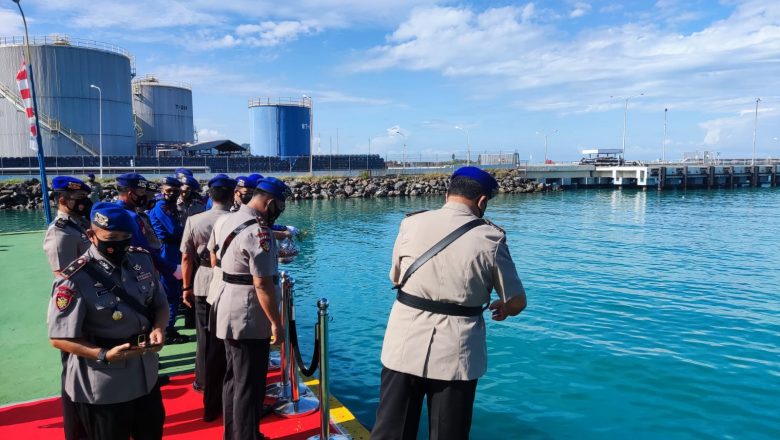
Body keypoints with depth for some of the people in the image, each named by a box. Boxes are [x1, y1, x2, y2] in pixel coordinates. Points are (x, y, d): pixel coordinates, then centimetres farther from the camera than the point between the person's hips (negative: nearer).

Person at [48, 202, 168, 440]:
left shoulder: (142, 259, -2)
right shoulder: (75, 280, -21)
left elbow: (160, 304, 8)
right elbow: (60, 338, -16)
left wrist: (157, 329, -12)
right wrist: (104, 355, -29)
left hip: (146, 375, 6)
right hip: (103, 387, -6)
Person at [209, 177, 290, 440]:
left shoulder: (226, 221, 7)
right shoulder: (257, 232, -23)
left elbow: (214, 256, 21)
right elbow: (263, 284, -25)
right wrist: (276, 322, -19)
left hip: (228, 313, 10)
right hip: (249, 320, -10)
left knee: (234, 378, 21)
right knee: (250, 385, 2)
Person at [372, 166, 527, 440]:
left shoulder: (412, 223, 0)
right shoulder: (490, 238, -6)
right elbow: (517, 302, 0)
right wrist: (500, 308, 22)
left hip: (404, 346, 2)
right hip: (455, 352, -1)